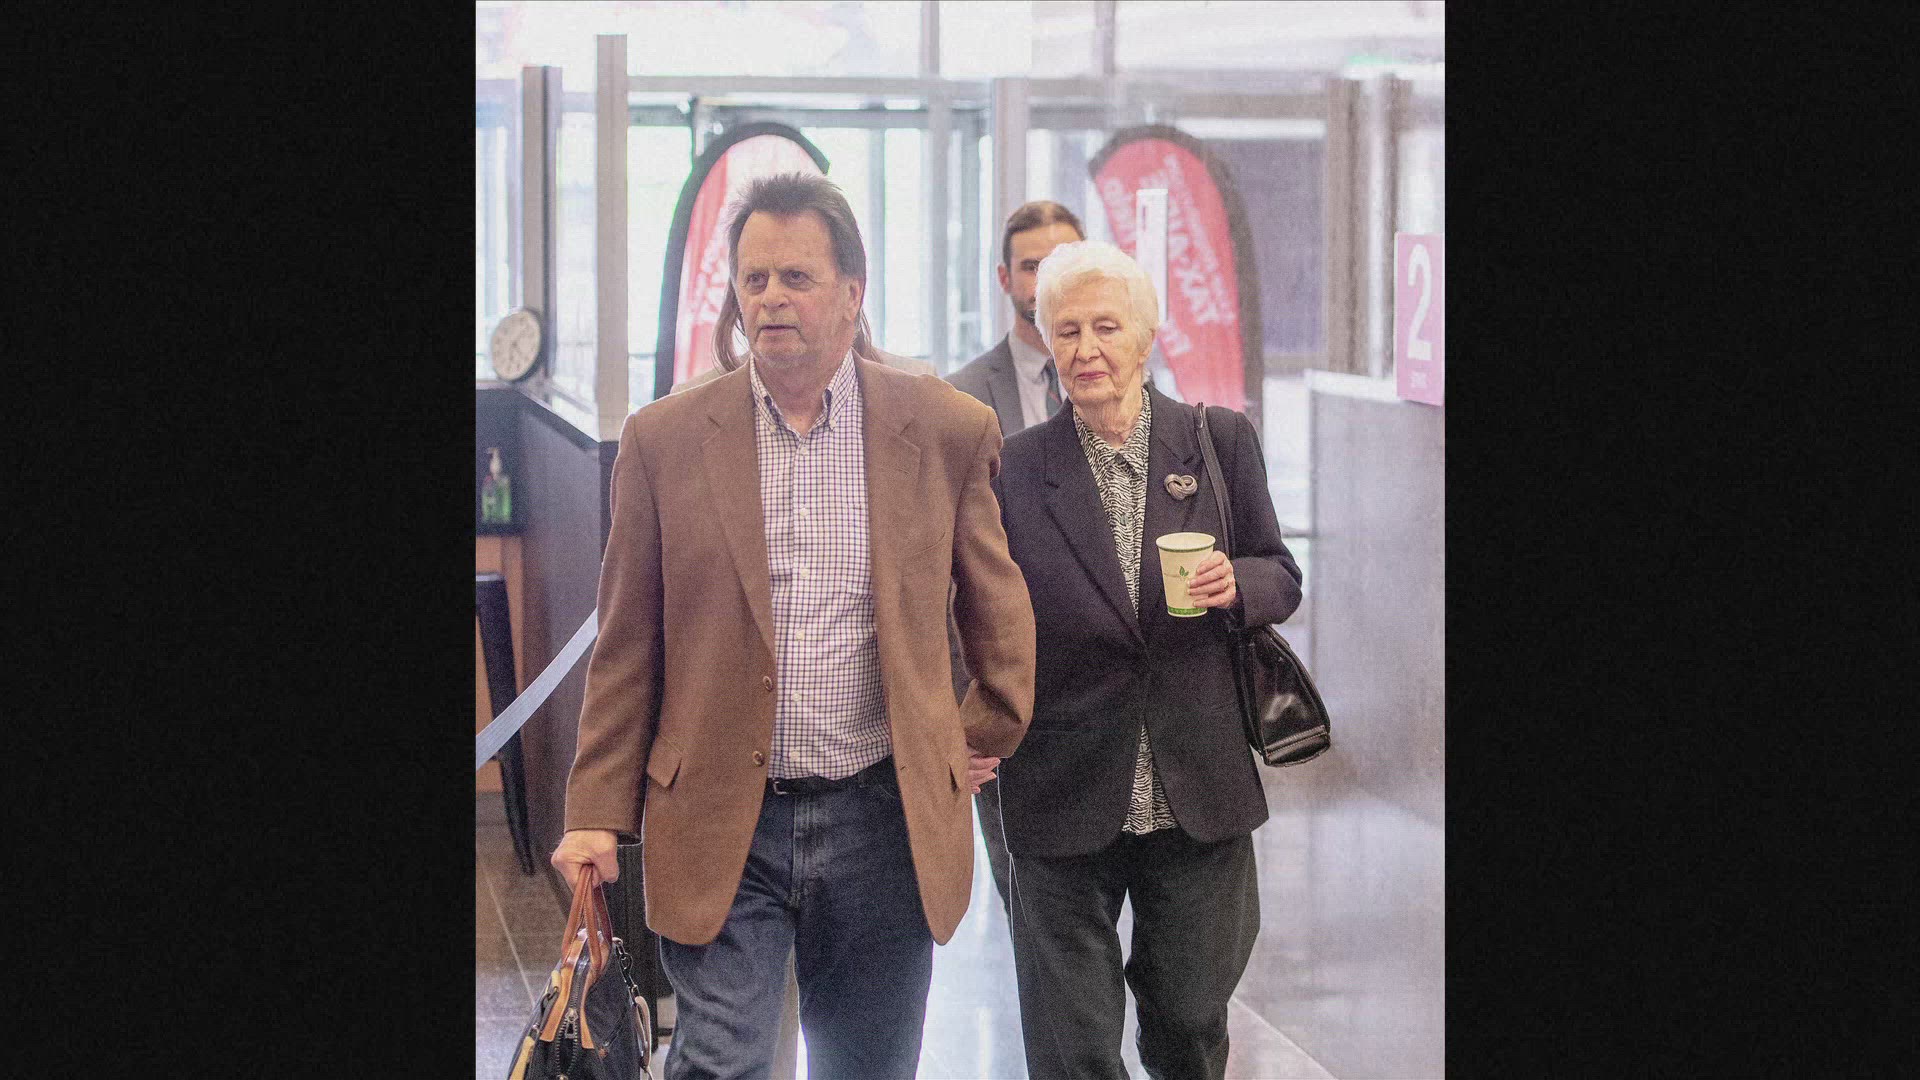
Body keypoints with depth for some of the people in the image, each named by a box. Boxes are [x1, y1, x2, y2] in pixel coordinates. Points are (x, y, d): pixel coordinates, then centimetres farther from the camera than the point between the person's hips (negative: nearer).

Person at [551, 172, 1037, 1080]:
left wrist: (986, 736, 16)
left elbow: (999, 607, 15)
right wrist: (598, 815, 0)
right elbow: (626, 651, 5)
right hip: (720, 828, -1)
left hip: (883, 823, 1)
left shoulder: (949, 430, 1)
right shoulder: (664, 441, 2)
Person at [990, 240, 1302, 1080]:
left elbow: (1281, 579, 7)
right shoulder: (1014, 470, -2)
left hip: (1201, 797, 2)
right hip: (1063, 802, -1)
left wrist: (1236, 584, -15)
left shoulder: (1220, 443, 2)